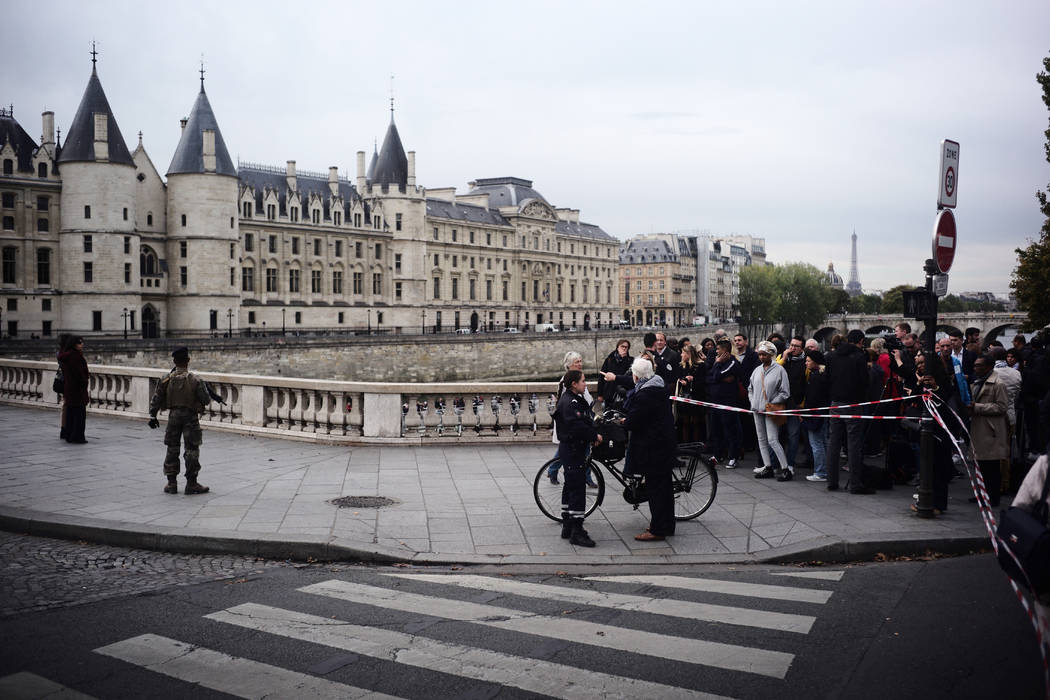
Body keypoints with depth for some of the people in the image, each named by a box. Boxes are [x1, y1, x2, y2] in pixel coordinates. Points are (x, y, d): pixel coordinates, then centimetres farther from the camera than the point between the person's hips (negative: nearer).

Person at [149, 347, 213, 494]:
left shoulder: (167, 379, -2)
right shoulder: (195, 380, -11)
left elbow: (156, 399, 2)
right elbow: (206, 400, -9)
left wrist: (152, 416, 10)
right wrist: (206, 390, 11)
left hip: (173, 416, 3)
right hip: (190, 417, -3)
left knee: (172, 449, 12)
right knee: (192, 449, 3)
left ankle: (172, 483, 15)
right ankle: (191, 483, 3)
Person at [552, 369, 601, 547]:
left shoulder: (577, 400, 15)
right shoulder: (569, 402, -18)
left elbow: (587, 420, 16)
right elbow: (577, 426, -27)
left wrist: (594, 434, 0)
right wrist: (595, 436, -16)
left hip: (576, 449, 11)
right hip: (572, 450, -11)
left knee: (570, 487, 15)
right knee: (577, 489, -9)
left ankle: (567, 528, 23)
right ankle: (577, 532, -7)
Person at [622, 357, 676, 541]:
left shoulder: (645, 394, -22)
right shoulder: (658, 386, 9)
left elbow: (634, 420, -21)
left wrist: (624, 422, 0)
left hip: (652, 446, -10)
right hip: (664, 441, 10)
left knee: (654, 486, -4)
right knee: (663, 483, 16)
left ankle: (658, 530, 1)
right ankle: (666, 524, 27)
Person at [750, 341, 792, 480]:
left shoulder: (779, 370, -7)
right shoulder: (757, 370, 10)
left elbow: (785, 392, -6)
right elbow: (750, 388, 23)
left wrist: (771, 403, -11)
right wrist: (753, 401, 9)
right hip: (757, 410, 6)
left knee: (773, 440, -12)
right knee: (761, 439, 8)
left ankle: (787, 469, -7)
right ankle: (768, 468, 14)